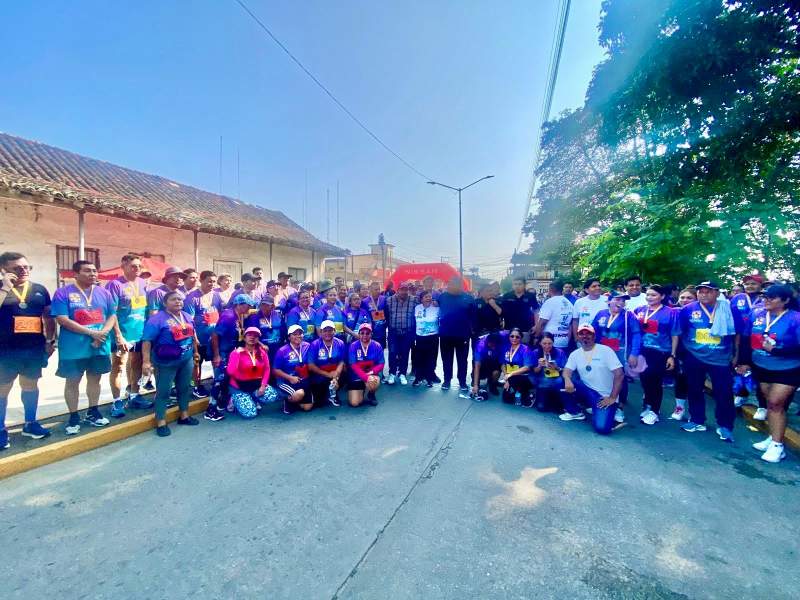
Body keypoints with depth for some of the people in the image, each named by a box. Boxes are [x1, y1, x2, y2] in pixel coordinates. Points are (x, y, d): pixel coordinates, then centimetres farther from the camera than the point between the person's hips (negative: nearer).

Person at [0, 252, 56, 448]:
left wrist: (51, 340, 6)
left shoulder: (40, 289, 6)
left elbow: (48, 317, 11)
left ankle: (30, 424, 26)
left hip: (34, 348, 3)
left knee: (31, 385, 14)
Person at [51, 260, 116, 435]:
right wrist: (91, 333, -19)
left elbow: (112, 316, 5)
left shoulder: (103, 293, 6)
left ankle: (93, 412, 29)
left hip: (100, 346, 4)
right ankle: (73, 417, 21)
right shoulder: (63, 293, -6)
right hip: (74, 348, -3)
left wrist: (103, 332, -13)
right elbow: (62, 320, -13)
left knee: (95, 379, 14)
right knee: (72, 382, 8)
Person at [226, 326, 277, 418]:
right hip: (240, 387, -4)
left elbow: (266, 370, 1)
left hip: (257, 385, 4)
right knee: (250, 413, -18)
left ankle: (254, 401, 8)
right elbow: (230, 372, -23)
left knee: (273, 396, -22)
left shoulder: (262, 352, 0)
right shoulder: (236, 352, -11)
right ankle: (235, 400, 12)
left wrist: (263, 385, -11)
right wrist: (237, 354, -25)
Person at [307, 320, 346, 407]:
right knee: (319, 402, -7)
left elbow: (342, 362, -12)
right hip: (319, 378, -1)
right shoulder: (314, 345, -14)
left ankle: (333, 394, 1)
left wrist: (336, 375, -30)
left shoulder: (340, 343, -9)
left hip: (335, 374, 2)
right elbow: (311, 366, -15)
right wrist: (328, 374, -21)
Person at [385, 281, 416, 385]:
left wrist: (414, 330, 3)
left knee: (404, 354, 9)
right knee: (392, 353, 0)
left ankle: (402, 374, 23)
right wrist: (389, 325, 8)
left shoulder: (413, 301, -6)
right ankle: (392, 373, 16)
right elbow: (386, 315, 6)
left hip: (408, 332, 0)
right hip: (393, 332, 0)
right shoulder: (389, 300, -4)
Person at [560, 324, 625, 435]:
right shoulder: (575, 354, 3)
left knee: (602, 427, -25)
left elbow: (619, 375, -14)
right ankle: (574, 412, 2)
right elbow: (567, 371, -6)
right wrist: (567, 380, -31)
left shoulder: (606, 351, -10)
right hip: (587, 392, 4)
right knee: (565, 382, -20)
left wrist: (612, 398, -17)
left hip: (605, 397, -4)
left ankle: (608, 411, 10)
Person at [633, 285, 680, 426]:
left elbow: (674, 336, -3)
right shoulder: (639, 310, 4)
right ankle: (648, 405, 33)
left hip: (661, 353, -3)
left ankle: (654, 411, 22)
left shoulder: (670, 312, -5)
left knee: (656, 382, 5)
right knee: (644, 380, 11)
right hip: (642, 352, 3)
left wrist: (673, 356, -6)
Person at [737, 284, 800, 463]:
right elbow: (746, 339, 5)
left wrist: (775, 350, -30)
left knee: (775, 403, -4)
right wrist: (744, 362, 5)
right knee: (771, 403, 14)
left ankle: (777, 446, 8)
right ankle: (773, 438, 27)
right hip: (761, 368, 4)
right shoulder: (757, 314, -4)